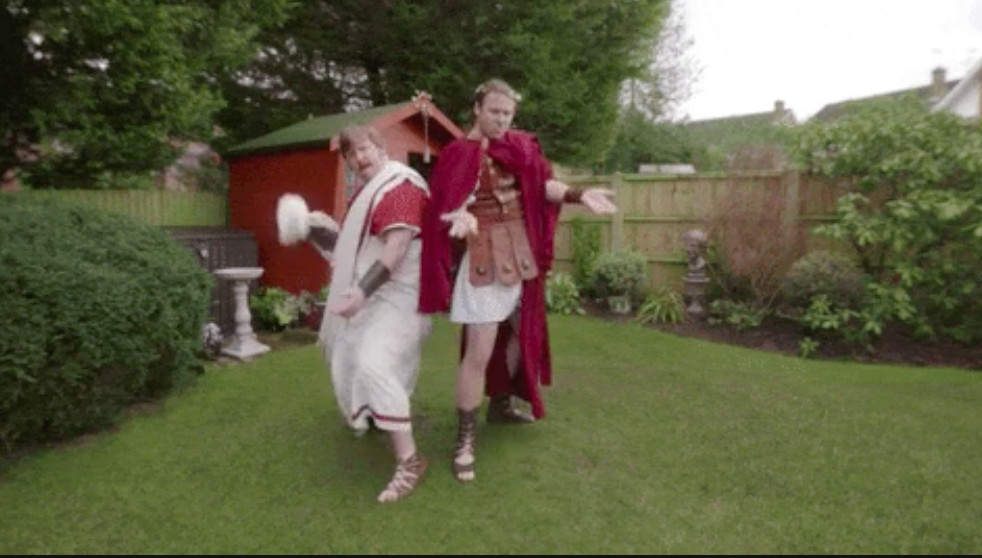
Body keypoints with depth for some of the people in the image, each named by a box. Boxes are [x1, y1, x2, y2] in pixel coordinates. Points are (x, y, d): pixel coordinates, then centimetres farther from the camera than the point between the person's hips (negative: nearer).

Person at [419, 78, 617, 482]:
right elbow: (450, 206, -18)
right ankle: (466, 437, 5)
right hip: (484, 257, -6)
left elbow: (544, 183, -4)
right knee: (479, 350, -10)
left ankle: (500, 405, 39)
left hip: (521, 254, 7)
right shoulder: (458, 154, -8)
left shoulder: (521, 146, 7)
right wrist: (461, 219, -41)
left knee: (520, 333, 17)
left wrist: (580, 195, -22)